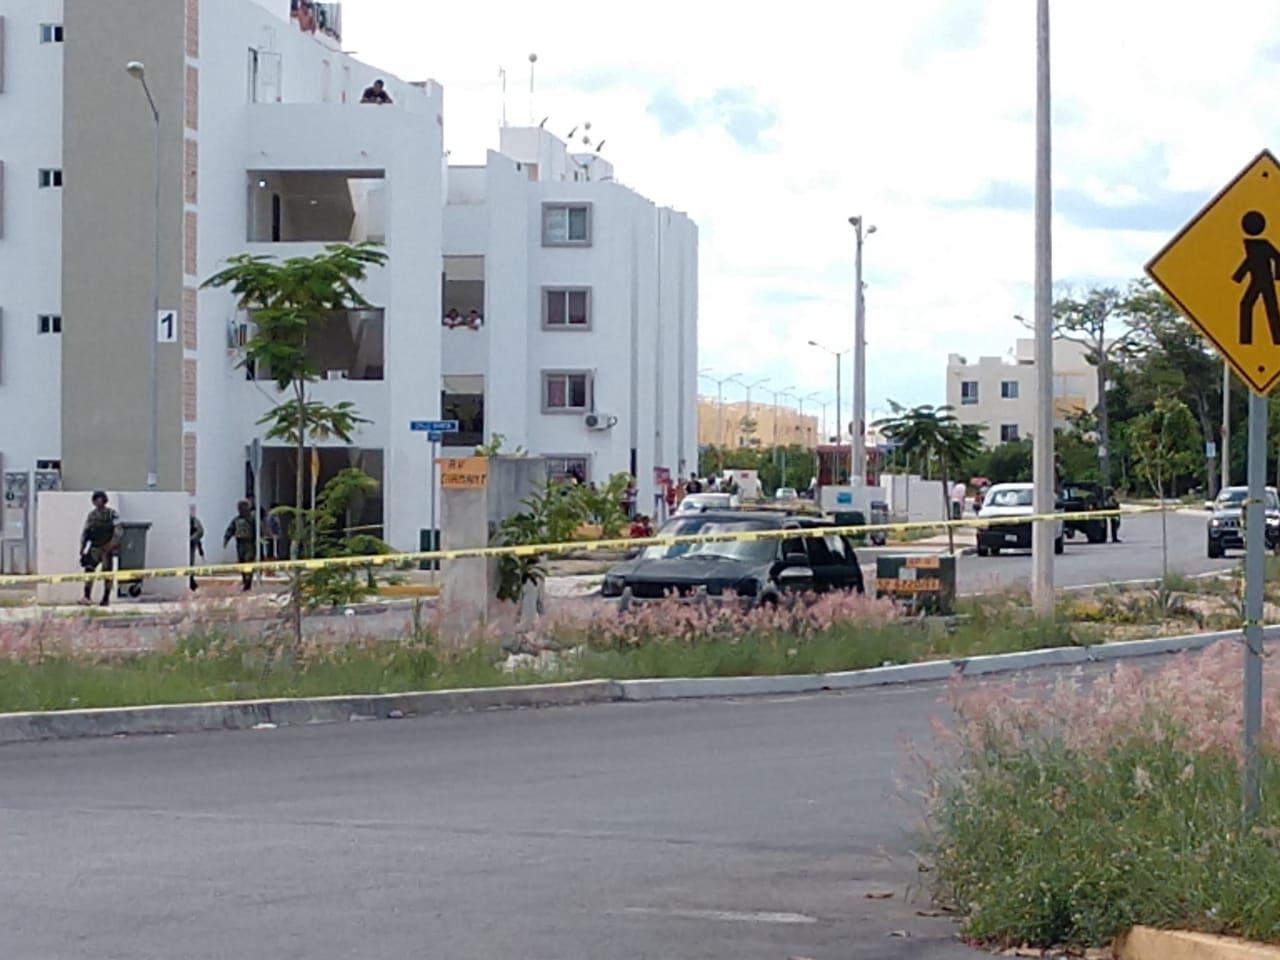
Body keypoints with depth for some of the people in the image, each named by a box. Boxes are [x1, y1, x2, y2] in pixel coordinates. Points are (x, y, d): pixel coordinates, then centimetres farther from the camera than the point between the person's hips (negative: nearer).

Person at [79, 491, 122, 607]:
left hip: (107, 548, -3)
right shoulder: (91, 515, 10)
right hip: (95, 548, 3)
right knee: (89, 570, -10)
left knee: (107, 573, -1)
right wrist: (82, 548, 7)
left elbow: (119, 531, -12)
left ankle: (106, 598, 8)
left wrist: (112, 544, -22)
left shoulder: (112, 514, -3)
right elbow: (85, 532, 13)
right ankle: (87, 597, -13)